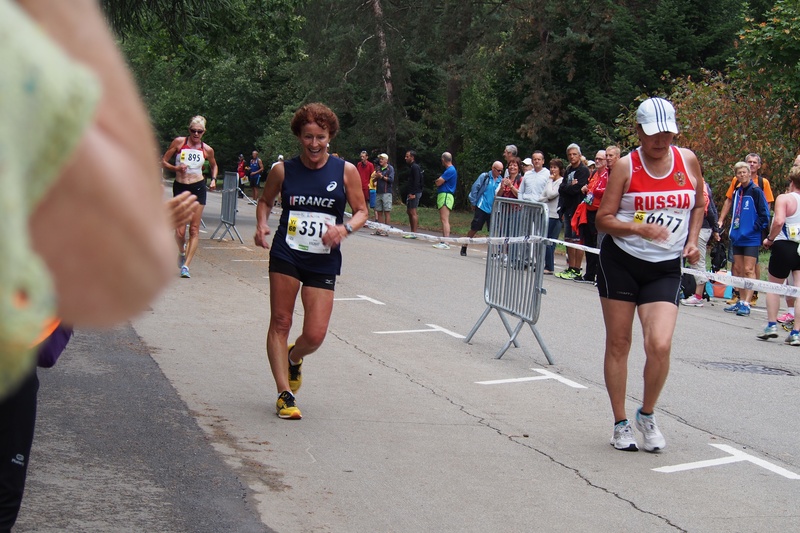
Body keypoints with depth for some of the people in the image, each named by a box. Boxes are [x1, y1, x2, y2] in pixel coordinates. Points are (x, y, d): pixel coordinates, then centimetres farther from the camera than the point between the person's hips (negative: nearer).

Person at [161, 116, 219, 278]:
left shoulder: (207, 149, 4)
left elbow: (214, 165, 22)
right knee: (180, 231, -5)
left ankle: (186, 265, 1)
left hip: (198, 187, 1)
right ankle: (182, 252, 28)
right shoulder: (179, 142, -2)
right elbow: (163, 161, 3)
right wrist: (176, 168, -15)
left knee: (194, 229, -4)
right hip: (179, 187, -1)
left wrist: (213, 179, 5)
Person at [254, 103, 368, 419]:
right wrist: (262, 225, -3)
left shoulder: (345, 171, -2)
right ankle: (284, 394, 7)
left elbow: (362, 211, 5)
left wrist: (345, 228, -15)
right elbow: (265, 201, 16)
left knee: (315, 336, -4)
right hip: (286, 255, 0)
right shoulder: (283, 170, 1)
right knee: (280, 323, -3)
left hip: (323, 262, 0)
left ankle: (294, 358, 32)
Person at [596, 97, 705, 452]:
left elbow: (699, 204, 18)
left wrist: (692, 241, 3)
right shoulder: (626, 166, -6)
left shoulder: (688, 160, 1)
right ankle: (620, 424, 18)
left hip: (665, 268, 1)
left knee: (660, 345, -15)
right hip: (621, 261, -1)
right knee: (618, 344, 3)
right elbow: (604, 218, -5)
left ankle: (647, 415, 10)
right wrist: (639, 229, -21)